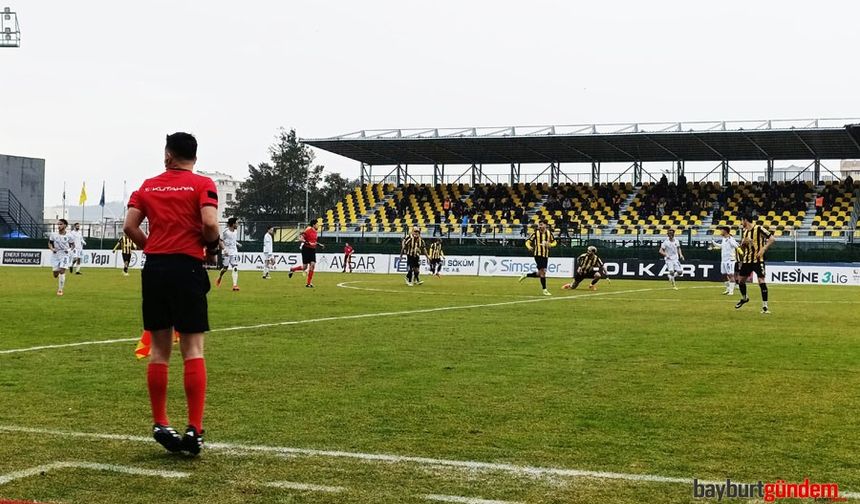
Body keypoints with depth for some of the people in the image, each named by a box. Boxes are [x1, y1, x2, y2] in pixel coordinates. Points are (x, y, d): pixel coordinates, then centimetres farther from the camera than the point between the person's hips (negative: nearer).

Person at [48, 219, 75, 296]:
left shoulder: (69, 236, -5)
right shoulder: (53, 235, -2)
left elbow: (73, 245, 7)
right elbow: (50, 243, 10)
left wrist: (69, 249, -12)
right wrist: (52, 249, -9)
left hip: (65, 254, -3)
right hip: (55, 254, 3)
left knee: (62, 271, -16)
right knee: (55, 274, 3)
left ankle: (60, 290, -6)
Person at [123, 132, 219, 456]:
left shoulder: (148, 186, 10)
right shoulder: (202, 184, -2)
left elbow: (129, 226, 3)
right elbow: (209, 223, -16)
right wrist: (212, 245, 3)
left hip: (154, 269, 4)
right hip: (187, 268, -4)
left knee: (159, 349, 10)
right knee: (193, 349, -2)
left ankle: (160, 425, 14)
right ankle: (194, 430, -7)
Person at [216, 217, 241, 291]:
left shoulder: (235, 232, 8)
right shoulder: (226, 231, -10)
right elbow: (220, 241, -8)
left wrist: (238, 244, 3)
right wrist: (224, 249, -16)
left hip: (234, 252, 5)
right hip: (227, 253, -5)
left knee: (235, 268, -9)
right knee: (225, 268, 3)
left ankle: (235, 285, -13)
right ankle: (219, 278, 33)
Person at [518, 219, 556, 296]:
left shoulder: (549, 233, 3)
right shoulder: (536, 233, -5)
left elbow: (554, 242, 14)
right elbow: (528, 241, -1)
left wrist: (550, 245, -8)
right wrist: (529, 247, -23)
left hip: (545, 255, 5)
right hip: (538, 254, -5)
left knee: (540, 274, 6)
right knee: (542, 271, -11)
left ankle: (526, 275, 28)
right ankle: (544, 290, -5)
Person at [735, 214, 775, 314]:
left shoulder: (759, 229, -11)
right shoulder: (745, 232, 12)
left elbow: (772, 239, -14)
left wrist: (763, 249, -22)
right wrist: (743, 243, -3)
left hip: (758, 260, -7)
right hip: (747, 259, 7)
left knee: (762, 281, -14)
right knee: (740, 280, 12)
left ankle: (765, 306, -9)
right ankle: (744, 298, 38)